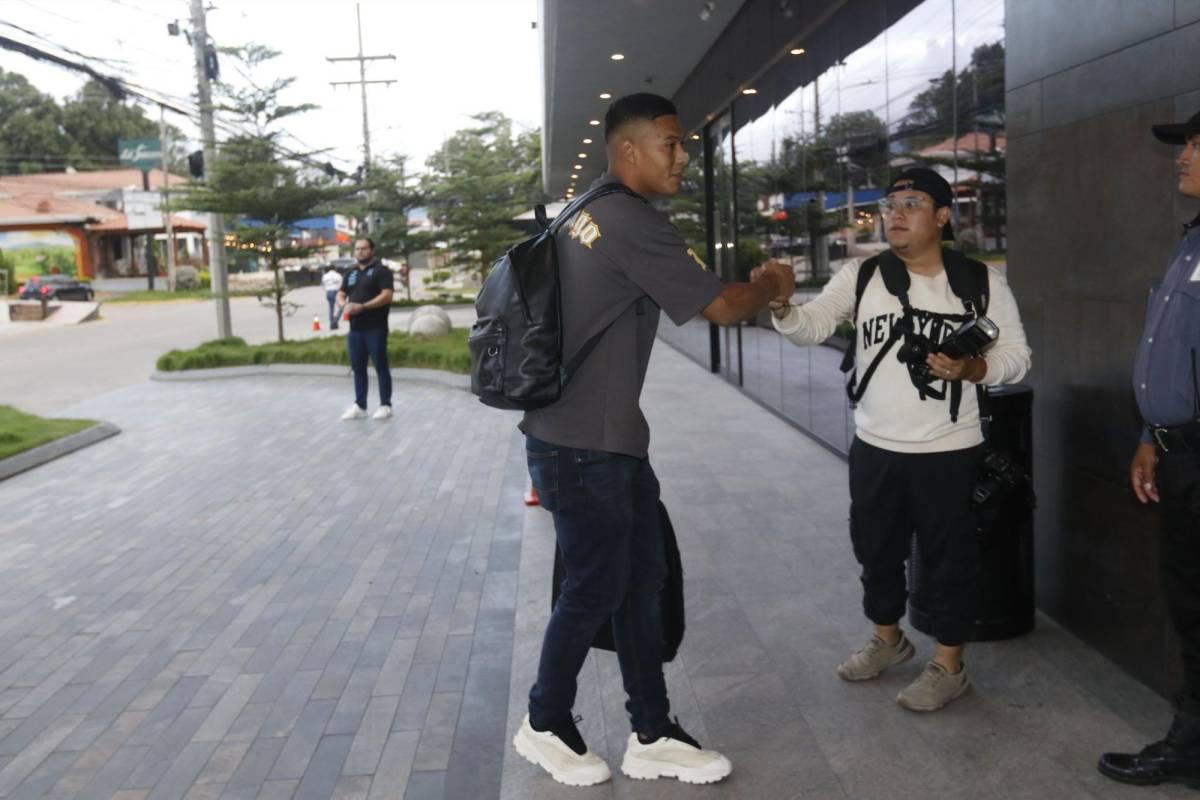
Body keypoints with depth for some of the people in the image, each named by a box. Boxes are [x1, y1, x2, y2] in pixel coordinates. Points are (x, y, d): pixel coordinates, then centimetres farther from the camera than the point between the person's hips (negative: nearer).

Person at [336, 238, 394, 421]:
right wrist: (345, 305, -10)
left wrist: (362, 306, -23)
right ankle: (359, 406, 15)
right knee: (358, 368, 9)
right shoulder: (350, 273, 17)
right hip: (355, 328, 7)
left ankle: (385, 405, 7)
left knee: (380, 367, -1)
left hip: (375, 328, -6)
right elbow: (340, 295, 15)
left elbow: (387, 296, -15)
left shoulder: (381, 271, -4)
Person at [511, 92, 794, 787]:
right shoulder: (635, 223, -18)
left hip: (606, 437, 10)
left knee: (643, 577, 12)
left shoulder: (592, 215, 13)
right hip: (584, 446, -10)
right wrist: (773, 286, 3)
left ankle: (652, 736, 23)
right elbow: (720, 307, -16)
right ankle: (546, 725, 25)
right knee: (597, 588, 4)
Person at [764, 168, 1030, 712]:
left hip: (950, 453, -3)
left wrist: (972, 367, -22)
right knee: (875, 550, 18)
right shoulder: (860, 276, 0)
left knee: (948, 559, 8)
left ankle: (948, 666, 24)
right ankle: (887, 639, 40)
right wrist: (781, 307, -33)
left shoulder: (982, 282, -4)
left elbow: (1016, 356, -2)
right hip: (874, 449, 3)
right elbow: (812, 327, -11)